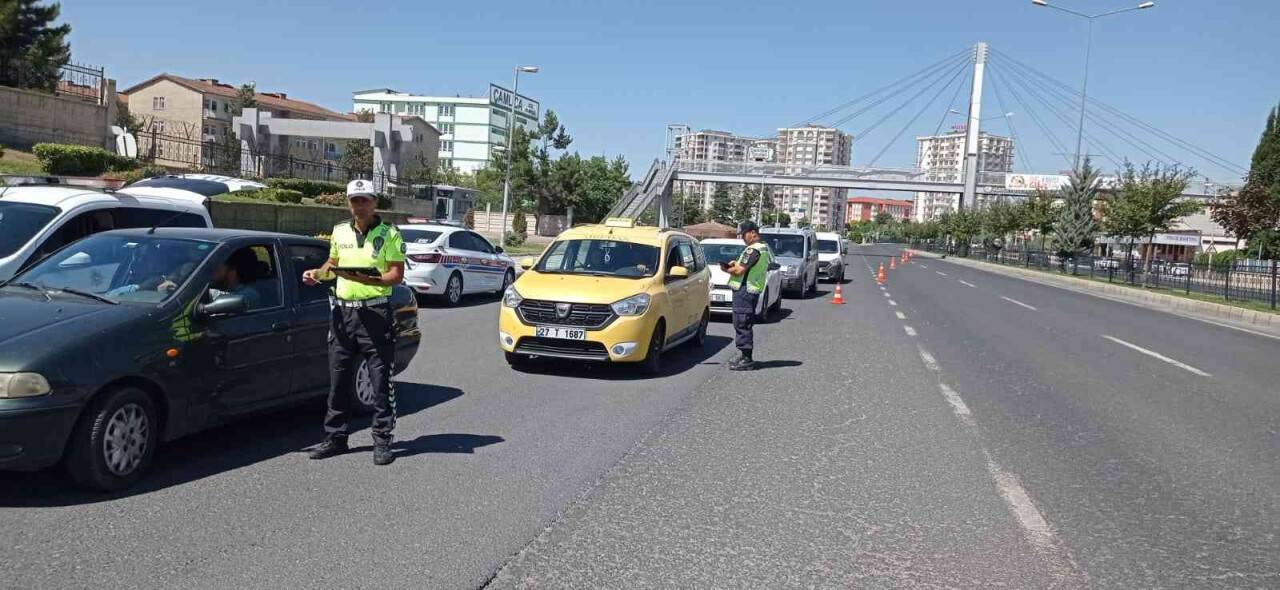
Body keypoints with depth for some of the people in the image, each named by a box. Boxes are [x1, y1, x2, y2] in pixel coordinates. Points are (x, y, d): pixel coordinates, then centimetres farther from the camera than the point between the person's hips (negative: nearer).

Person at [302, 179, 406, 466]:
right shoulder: (340, 231, 14)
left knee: (381, 381, -2)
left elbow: (397, 274, -9)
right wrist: (317, 273, 7)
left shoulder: (389, 234, -2)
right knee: (338, 380, 9)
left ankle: (382, 440, 6)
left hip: (375, 311, -5)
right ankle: (335, 437, 19)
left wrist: (369, 280, -25)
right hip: (343, 311, 5)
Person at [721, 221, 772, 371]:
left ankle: (746, 359, -7)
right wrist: (736, 264, 7)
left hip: (744, 290, -11)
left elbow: (740, 270, -21)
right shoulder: (764, 248, 16)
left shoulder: (753, 249, -17)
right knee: (745, 324, 16)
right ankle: (744, 355, 23)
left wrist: (727, 269, -3)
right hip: (752, 291, 11)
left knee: (742, 324, -8)